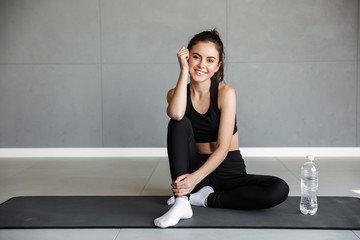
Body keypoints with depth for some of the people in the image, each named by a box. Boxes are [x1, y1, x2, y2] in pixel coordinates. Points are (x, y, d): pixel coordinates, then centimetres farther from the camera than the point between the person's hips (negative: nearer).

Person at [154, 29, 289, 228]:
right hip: (195, 170, 1)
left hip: (229, 171, -1)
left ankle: (206, 199, -15)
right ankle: (181, 202, -31)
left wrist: (195, 178, -33)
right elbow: (176, 114, -30)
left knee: (279, 190, -27)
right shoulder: (176, 93, -2)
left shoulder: (226, 93, -10)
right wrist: (184, 70, -20)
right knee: (179, 123, -24)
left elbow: (222, 149, -18)